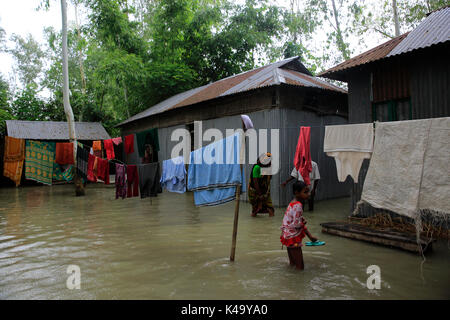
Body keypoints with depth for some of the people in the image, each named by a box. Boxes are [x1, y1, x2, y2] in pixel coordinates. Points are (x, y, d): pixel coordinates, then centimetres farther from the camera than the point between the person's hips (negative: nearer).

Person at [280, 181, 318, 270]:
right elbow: (297, 224, -25)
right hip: (293, 238, -10)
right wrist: (303, 223, -5)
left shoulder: (293, 203, 9)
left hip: (288, 235, 10)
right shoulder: (298, 206, -22)